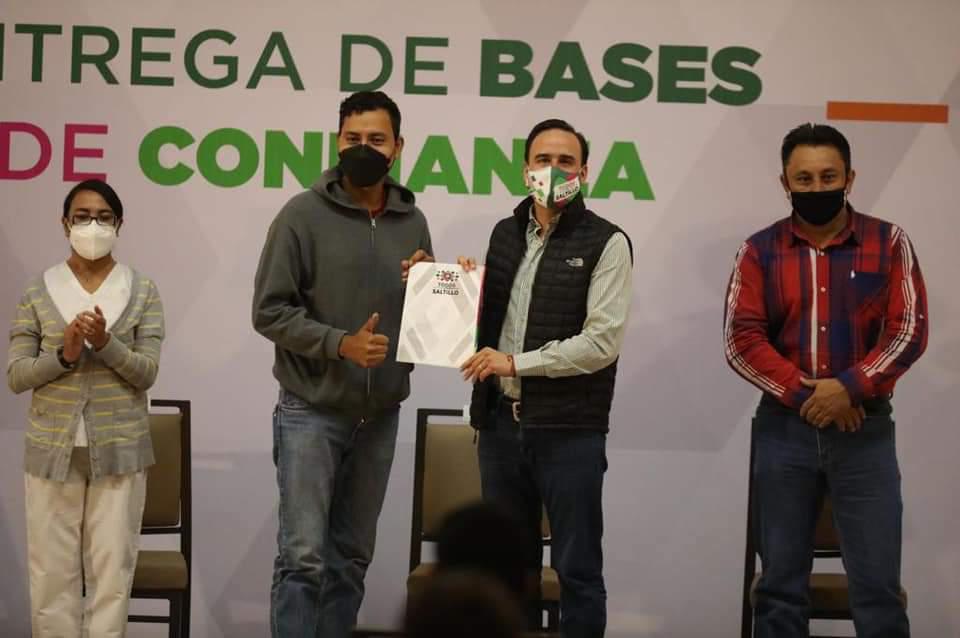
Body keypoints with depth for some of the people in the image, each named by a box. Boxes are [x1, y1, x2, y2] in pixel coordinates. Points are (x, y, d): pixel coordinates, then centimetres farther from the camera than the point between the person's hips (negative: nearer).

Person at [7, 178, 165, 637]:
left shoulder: (142, 292, 3)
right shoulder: (37, 293, 4)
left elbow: (147, 374, -3)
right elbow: (15, 376, 1)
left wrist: (106, 343, -19)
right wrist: (63, 355, -16)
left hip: (119, 450, -1)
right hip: (52, 449, 1)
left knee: (113, 568, 0)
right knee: (52, 570, 2)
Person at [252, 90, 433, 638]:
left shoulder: (412, 222, 7)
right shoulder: (304, 214, -7)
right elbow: (270, 311, -10)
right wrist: (340, 344, -21)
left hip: (380, 415, 5)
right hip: (312, 411, -4)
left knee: (352, 557, 11)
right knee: (304, 556, -7)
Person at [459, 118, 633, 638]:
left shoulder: (606, 243, -6)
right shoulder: (504, 234, 12)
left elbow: (603, 341, -15)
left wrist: (516, 363, -15)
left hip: (569, 429, -5)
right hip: (502, 420, 6)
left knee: (577, 568, 3)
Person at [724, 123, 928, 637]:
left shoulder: (889, 242, 3)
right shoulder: (760, 251, 4)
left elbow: (909, 331, -5)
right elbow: (741, 340, -4)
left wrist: (849, 388, -17)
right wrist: (805, 394, -14)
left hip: (865, 430, -1)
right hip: (783, 429, 1)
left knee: (878, 585, -1)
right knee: (781, 582, 8)